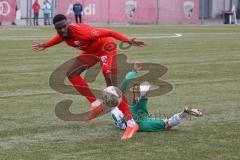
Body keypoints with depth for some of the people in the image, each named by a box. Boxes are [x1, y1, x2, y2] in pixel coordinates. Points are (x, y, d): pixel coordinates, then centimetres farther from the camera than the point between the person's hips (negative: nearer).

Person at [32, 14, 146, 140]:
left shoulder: (81, 31, -36)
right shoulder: (63, 34, -12)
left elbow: (109, 33, -34)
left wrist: (128, 41, -41)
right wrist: (45, 45, 13)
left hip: (106, 47, -8)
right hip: (91, 51, 8)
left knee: (111, 86, -19)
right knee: (72, 74, -1)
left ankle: (131, 124, -19)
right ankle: (96, 105, 5)